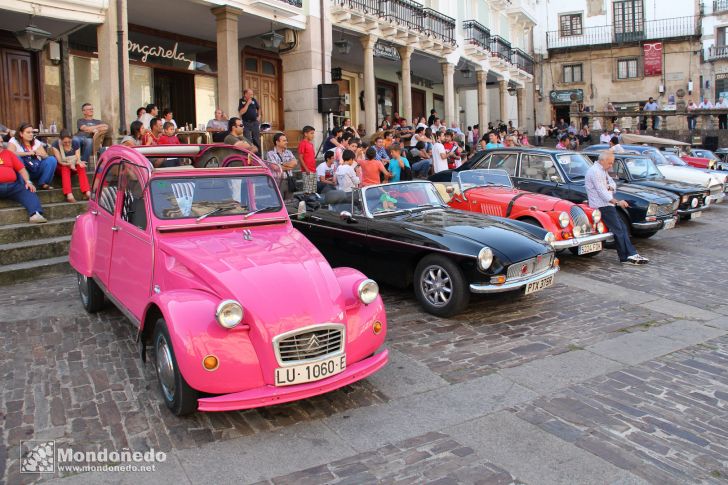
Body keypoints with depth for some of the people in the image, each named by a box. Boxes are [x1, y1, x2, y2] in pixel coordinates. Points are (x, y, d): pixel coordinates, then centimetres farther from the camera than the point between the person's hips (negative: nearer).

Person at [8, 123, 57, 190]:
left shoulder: (36, 142, 11)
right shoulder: (14, 141, -1)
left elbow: (46, 156, 6)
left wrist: (40, 154, -16)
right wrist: (27, 153, -23)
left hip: (37, 170, 4)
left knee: (52, 159, -16)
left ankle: (43, 183, -8)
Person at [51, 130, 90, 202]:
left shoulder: (76, 143, -9)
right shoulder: (55, 145, -17)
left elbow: (78, 159, -12)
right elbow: (60, 162, -20)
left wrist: (79, 162, -37)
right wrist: (70, 164, -40)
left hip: (74, 167, 2)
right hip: (61, 167, -2)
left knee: (81, 167, -31)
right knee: (65, 168, -36)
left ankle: (87, 192, -49)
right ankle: (69, 194, -56)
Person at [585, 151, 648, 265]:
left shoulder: (603, 171, 18)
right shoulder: (595, 171, -15)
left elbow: (613, 185, 16)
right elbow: (602, 192, -21)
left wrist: (611, 188, -8)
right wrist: (617, 202, -27)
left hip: (608, 205, 10)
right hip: (602, 206, -10)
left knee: (623, 228, 7)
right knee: (618, 230, -8)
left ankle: (632, 255, 7)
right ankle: (626, 257, -3)